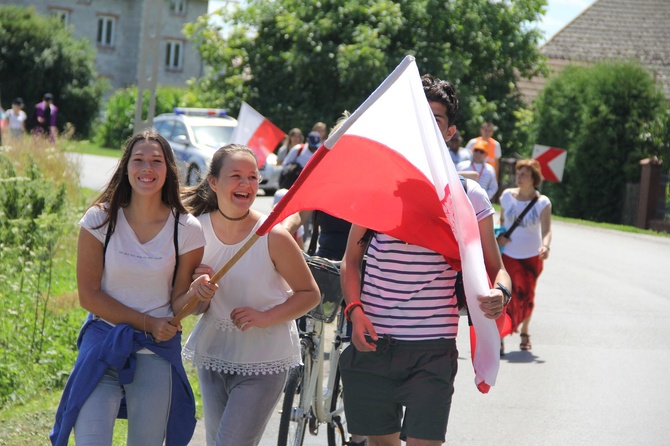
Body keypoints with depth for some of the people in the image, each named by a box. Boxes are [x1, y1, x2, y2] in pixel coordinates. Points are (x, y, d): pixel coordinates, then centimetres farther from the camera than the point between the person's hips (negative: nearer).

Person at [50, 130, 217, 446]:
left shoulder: (186, 230, -5)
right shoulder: (100, 219, -6)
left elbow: (177, 302, 0)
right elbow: (88, 295, -5)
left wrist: (196, 293, -23)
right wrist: (147, 322, -10)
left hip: (157, 349, 1)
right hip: (103, 343, 0)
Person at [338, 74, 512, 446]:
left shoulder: (468, 196, 2)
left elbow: (494, 267, 6)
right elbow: (351, 261, 11)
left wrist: (499, 293, -17)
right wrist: (355, 310, -6)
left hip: (433, 349, -2)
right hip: (372, 344, 2)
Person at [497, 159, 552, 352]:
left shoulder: (542, 202, -8)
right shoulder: (507, 195, -2)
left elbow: (546, 230, -19)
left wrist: (545, 246, -39)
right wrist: (499, 236, -6)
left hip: (532, 256, 0)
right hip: (508, 254, 0)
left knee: (527, 296, 10)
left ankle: (524, 332, 32)